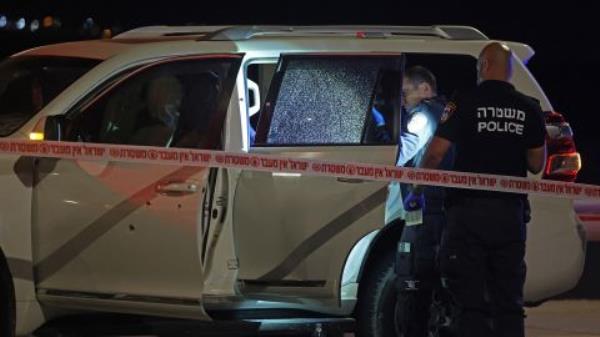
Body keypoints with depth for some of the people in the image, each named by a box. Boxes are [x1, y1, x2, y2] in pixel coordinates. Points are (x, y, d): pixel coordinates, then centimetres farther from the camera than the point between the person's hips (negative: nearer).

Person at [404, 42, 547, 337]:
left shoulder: (464, 104, -5)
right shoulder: (529, 109, 4)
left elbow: (435, 153, -7)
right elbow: (536, 164, 6)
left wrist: (416, 192, 6)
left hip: (468, 211, -3)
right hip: (510, 211, 3)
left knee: (471, 302, -2)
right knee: (509, 303, 9)